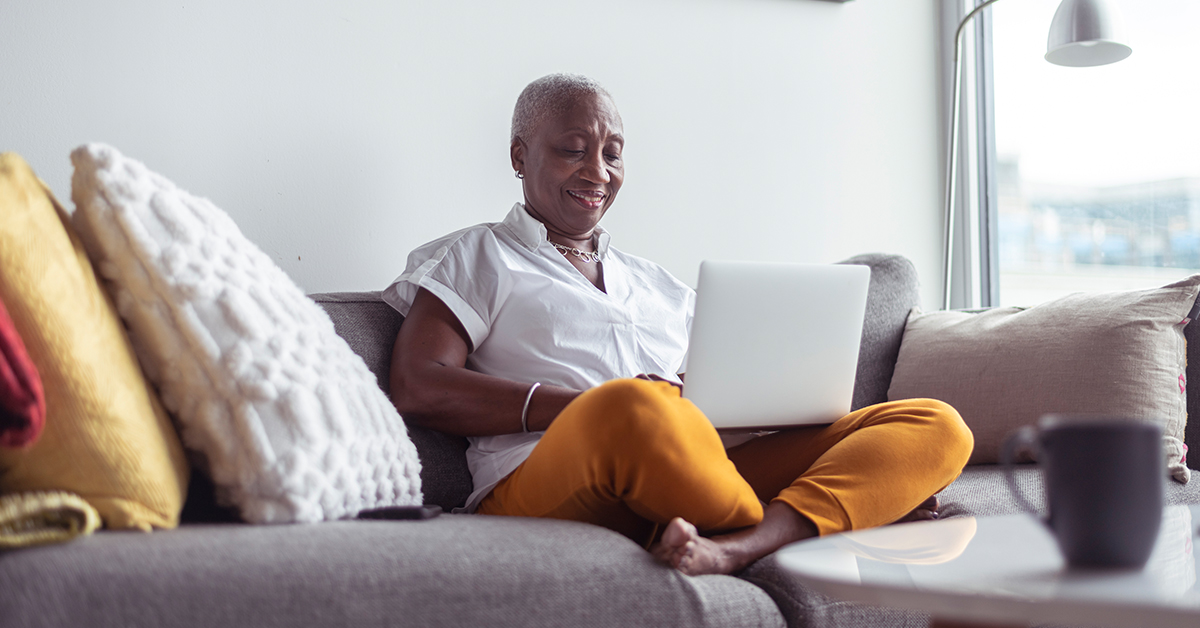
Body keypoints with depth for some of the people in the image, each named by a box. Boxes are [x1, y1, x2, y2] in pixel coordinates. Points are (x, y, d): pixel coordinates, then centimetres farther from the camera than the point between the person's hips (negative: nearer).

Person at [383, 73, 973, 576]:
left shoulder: (658, 284, 33)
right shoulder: (472, 259, 18)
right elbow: (417, 389, 0)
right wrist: (592, 409, -12)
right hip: (543, 490, -6)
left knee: (935, 423, -12)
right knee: (632, 413, -42)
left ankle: (729, 549, -39)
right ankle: (788, 534, -14)